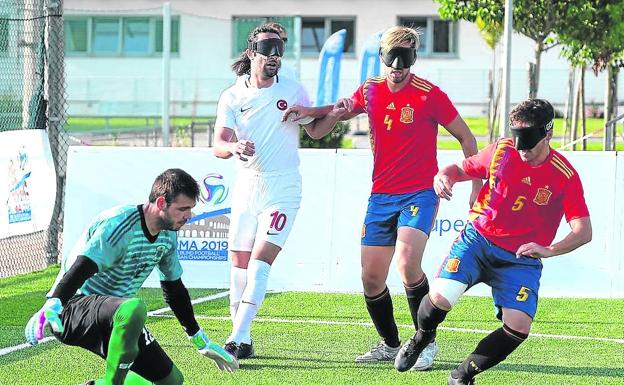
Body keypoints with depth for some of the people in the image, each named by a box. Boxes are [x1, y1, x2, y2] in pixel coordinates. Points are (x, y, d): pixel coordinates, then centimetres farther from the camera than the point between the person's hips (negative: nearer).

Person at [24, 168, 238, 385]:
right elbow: (79, 270, -31)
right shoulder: (120, 225, -20)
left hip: (116, 321, 9)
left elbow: (174, 290, 20)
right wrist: (51, 308, -47)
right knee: (134, 308, -41)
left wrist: (201, 342, 27)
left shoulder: (168, 235, 6)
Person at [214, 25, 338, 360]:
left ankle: (239, 339, -18)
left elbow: (313, 129, 12)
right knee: (239, 265, 4)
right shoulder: (232, 97, 1)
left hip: (282, 190, -2)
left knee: (259, 262, -14)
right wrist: (234, 147, -32)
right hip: (246, 189, 2)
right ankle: (241, 338, 16)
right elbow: (218, 146, -8)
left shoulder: (292, 90, 1)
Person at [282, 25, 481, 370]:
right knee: (371, 279, 4)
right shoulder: (370, 91, 5)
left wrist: (477, 186, -7)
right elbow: (342, 110, 28)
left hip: (419, 195, -5)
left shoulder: (428, 95, -9)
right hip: (381, 196, 6)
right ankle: (390, 345, 26)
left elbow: (466, 138, -1)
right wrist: (310, 112, 9)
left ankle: (426, 342, -11)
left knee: (406, 264, -26)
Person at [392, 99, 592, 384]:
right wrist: (444, 176, -11)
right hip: (478, 238, 1)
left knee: (518, 327, -22)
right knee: (440, 298, -24)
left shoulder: (565, 176, -9)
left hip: (521, 259, -1)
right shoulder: (501, 151, -3)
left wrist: (548, 250, -28)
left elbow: (584, 232, -11)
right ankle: (422, 337, 14)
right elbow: (462, 169, 14)